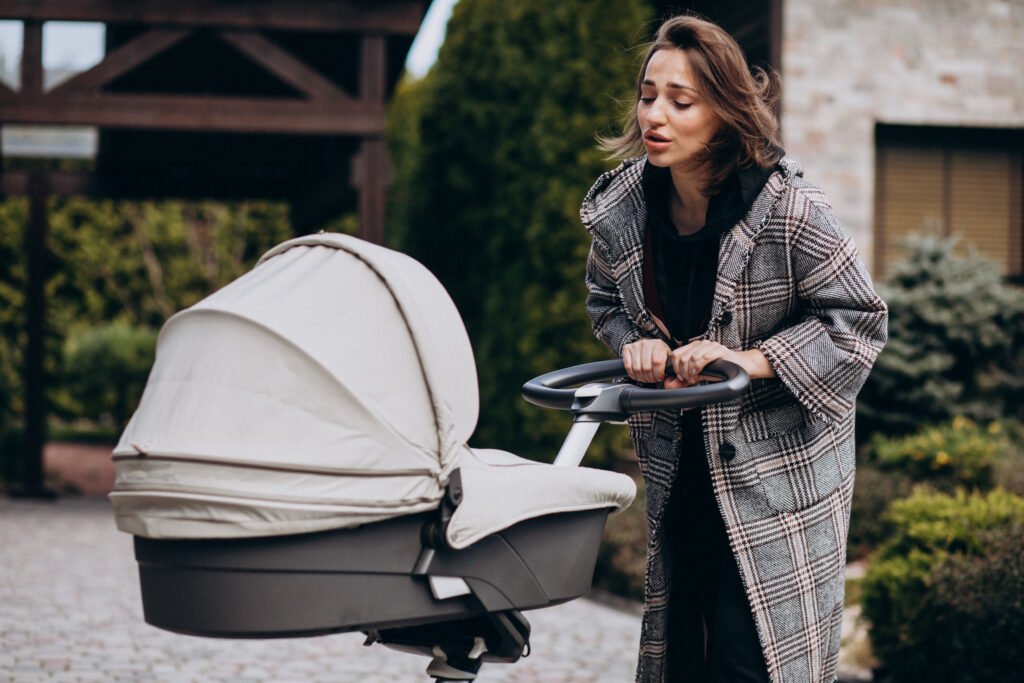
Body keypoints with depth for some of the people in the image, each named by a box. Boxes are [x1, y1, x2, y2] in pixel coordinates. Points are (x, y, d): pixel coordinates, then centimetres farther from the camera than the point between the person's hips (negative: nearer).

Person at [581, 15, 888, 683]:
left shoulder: (789, 209, -21)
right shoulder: (619, 208, -6)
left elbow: (858, 320, -13)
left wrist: (750, 360, -23)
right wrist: (635, 344, -8)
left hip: (780, 461, -5)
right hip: (681, 465, 5)